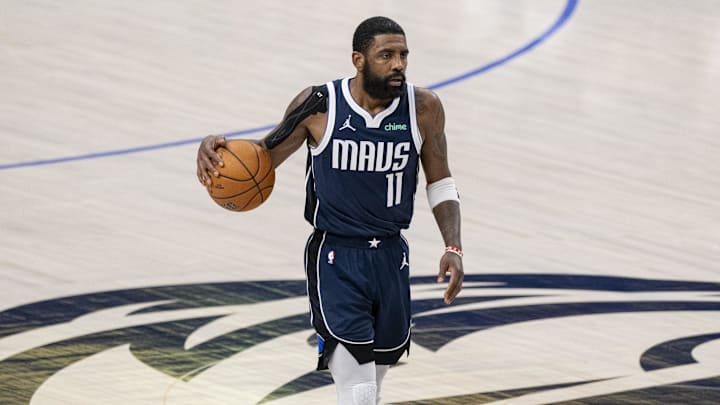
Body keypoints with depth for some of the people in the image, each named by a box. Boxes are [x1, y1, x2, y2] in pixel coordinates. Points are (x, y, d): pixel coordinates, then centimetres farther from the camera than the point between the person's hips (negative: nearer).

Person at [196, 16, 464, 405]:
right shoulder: (319, 105, -13)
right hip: (335, 257, -3)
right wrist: (216, 146, -19)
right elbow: (264, 156, 1)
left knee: (381, 362, 19)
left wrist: (453, 247, -8)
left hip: (390, 256, 4)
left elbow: (440, 184, 5)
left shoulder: (423, 107, -7)